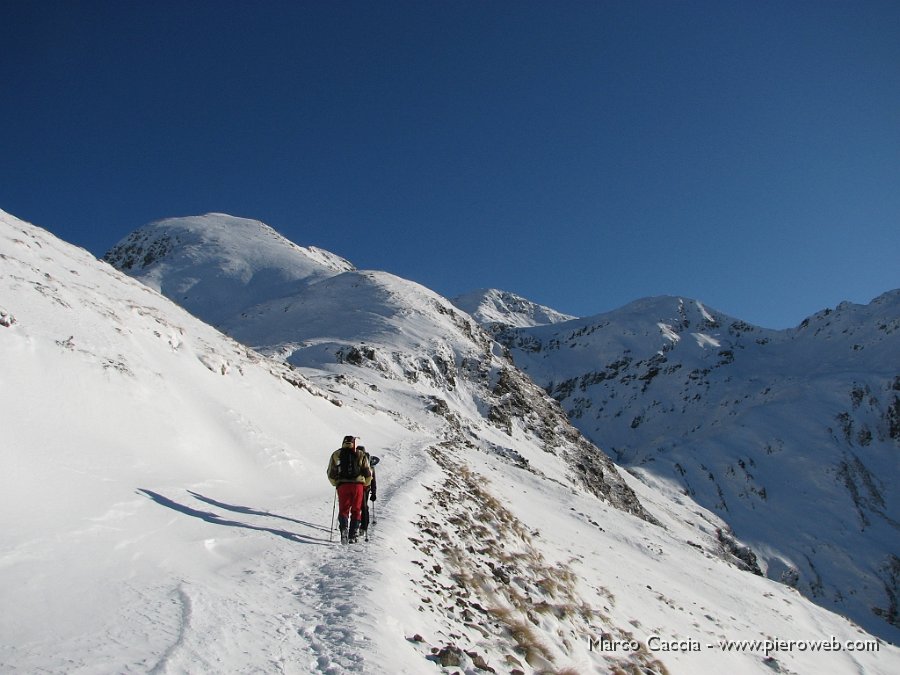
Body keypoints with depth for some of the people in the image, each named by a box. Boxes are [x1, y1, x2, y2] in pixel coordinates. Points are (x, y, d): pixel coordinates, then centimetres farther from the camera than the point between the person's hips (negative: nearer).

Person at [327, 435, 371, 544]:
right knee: (356, 511, 9)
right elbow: (368, 474, 8)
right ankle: (352, 536, 4)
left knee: (343, 510, 7)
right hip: (358, 485, 0)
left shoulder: (336, 454, 11)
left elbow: (331, 474, 10)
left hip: (342, 486, 0)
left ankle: (344, 529, -18)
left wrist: (336, 484, 26)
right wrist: (365, 484, 24)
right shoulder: (361, 455, 10)